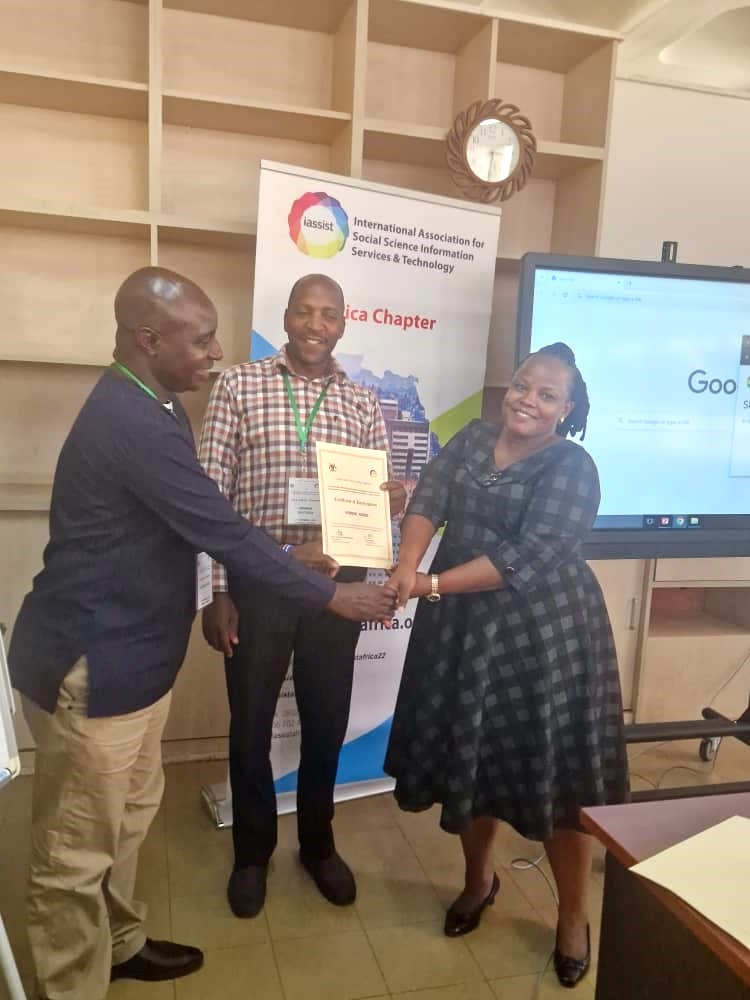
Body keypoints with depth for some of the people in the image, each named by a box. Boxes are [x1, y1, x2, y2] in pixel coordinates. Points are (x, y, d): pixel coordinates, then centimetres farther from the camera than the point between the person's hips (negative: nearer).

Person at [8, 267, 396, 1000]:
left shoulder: (145, 405, 7)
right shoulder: (131, 422, -26)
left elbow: (198, 525, 15)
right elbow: (224, 532, -24)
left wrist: (298, 560, 13)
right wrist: (332, 596, -14)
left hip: (129, 653, 10)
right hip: (88, 663, -10)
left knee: (129, 811, 24)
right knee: (79, 846, 8)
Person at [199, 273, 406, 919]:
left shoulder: (364, 403, 7)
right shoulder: (239, 386, -1)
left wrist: (394, 497, -15)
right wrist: (215, 592, -8)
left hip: (337, 582, 2)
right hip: (257, 582, -2)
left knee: (327, 722, 15)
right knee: (251, 724, 11)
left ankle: (318, 844, 39)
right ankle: (252, 852, 35)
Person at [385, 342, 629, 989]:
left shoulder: (572, 469, -12)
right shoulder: (472, 439, 5)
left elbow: (526, 560, -22)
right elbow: (428, 500, -7)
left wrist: (431, 585, -24)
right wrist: (407, 567, -25)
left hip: (544, 633, -5)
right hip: (464, 627, 5)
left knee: (554, 771, 5)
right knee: (470, 754, 16)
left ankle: (574, 918, 28)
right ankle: (479, 878, 41)